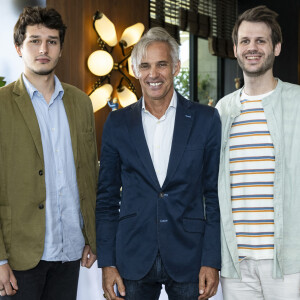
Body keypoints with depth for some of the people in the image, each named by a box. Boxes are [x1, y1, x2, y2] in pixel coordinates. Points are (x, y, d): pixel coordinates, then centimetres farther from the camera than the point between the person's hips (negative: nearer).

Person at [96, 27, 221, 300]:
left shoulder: (206, 120, 1)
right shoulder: (117, 123, 5)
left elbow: (215, 194, 1)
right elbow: (107, 197, 7)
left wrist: (212, 261, -5)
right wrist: (107, 262, 1)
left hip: (188, 259, -1)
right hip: (133, 261, 1)